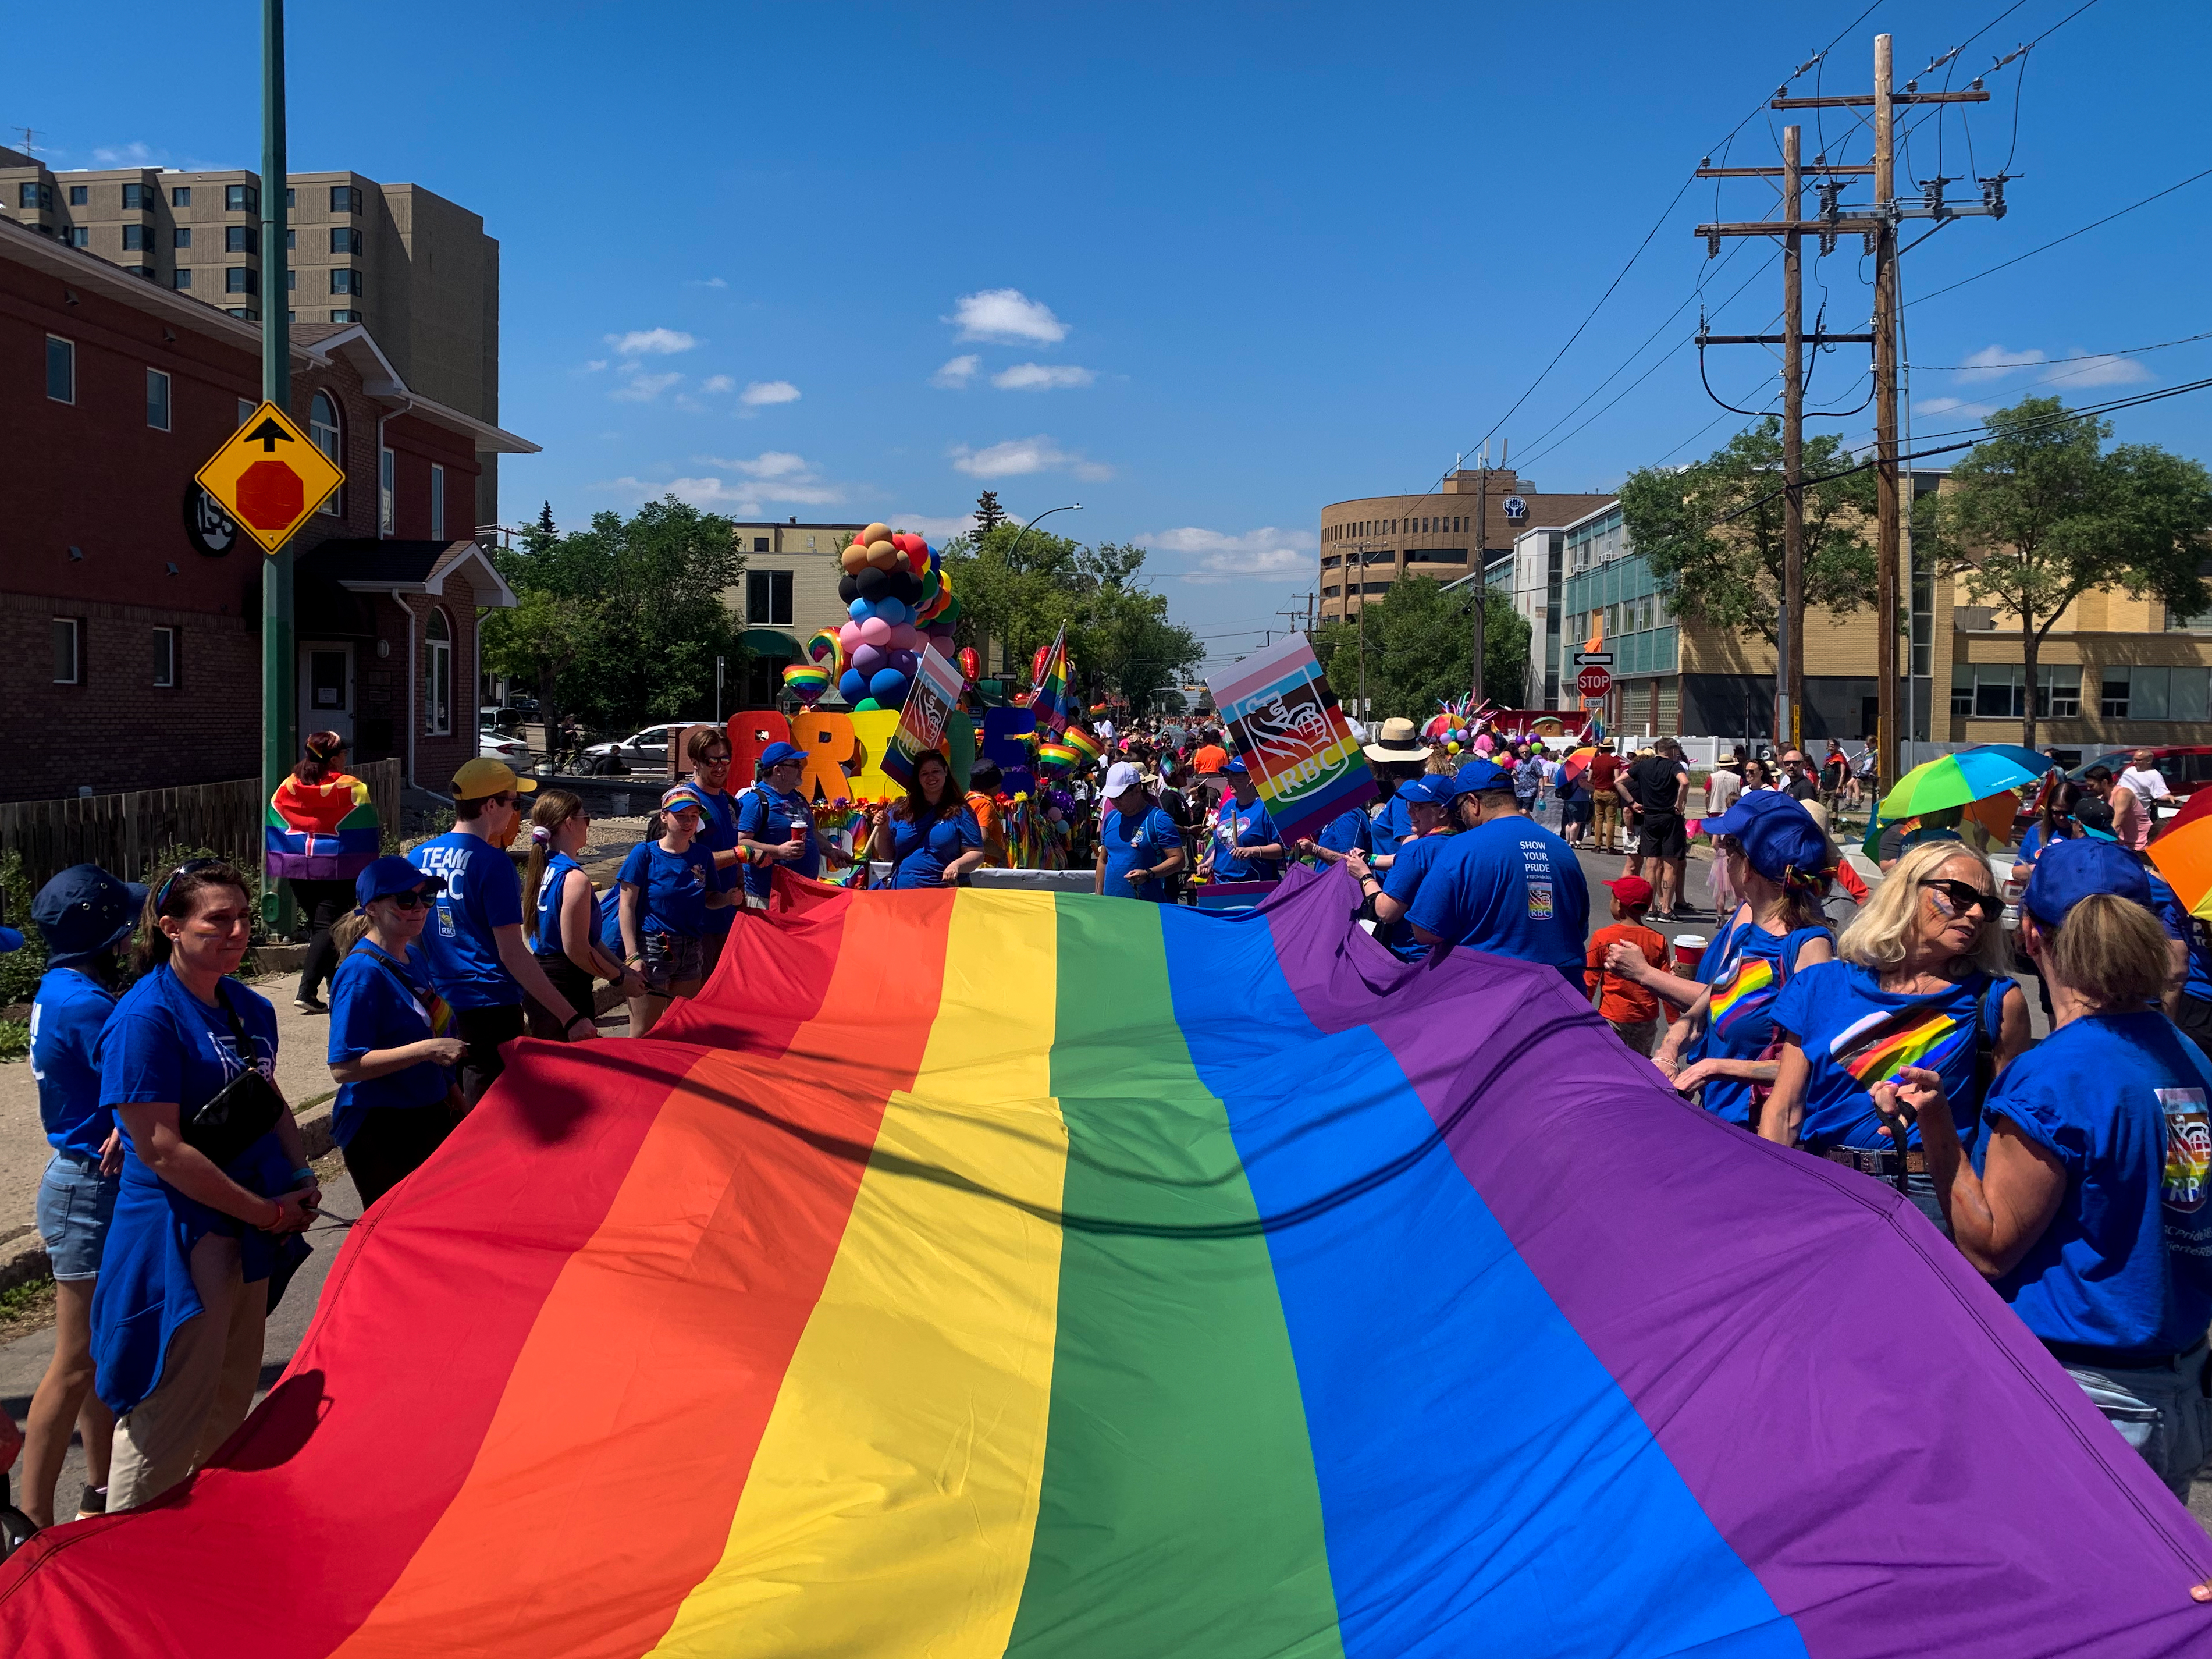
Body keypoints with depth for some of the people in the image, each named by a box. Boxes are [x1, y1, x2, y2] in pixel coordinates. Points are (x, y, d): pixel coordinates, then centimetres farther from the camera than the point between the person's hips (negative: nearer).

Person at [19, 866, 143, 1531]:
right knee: (77, 1361, -1)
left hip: (87, 1179, 10)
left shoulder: (60, 989, 7)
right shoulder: (86, 1003, -23)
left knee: (105, 1348, 19)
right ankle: (34, 1518, 9)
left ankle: (101, 1491, 32)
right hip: (91, 1192, -10)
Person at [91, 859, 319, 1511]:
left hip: (250, 1224, 8)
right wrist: (266, 1212, -17)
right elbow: (161, 1149, -20)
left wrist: (301, 1178, 3)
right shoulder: (145, 1018, -17)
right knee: (172, 1409, 0)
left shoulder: (251, 1008, 7)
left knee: (233, 1394, 18)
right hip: (179, 1231, -8)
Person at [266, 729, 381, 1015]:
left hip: (297, 869, 5)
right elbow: (368, 831, -7)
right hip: (336, 868, -5)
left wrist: (273, 862, 17)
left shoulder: (289, 786, 3)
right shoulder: (351, 788, -10)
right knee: (328, 927, -4)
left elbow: (274, 827, 7)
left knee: (316, 925, 17)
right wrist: (371, 867, 5)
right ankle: (307, 991, -17)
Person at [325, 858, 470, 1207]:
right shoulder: (362, 972, -18)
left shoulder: (414, 957, 8)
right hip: (380, 1130, -8)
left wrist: (449, 1085, 13)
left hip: (430, 1116, 8)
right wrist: (427, 1050, -28)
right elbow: (343, 1067, -23)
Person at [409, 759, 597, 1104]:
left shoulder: (417, 856, 6)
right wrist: (571, 1017, -18)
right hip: (489, 1007, -7)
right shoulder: (493, 863, -14)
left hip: (438, 1007, 7)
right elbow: (513, 954, -18)